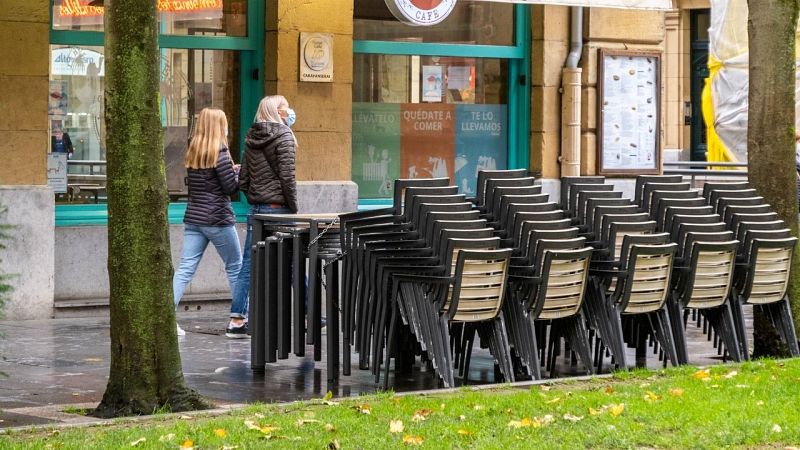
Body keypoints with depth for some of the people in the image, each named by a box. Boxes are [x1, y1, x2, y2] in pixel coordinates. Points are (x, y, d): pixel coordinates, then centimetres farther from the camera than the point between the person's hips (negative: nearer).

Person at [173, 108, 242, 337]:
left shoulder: (192, 153, 9)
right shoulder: (219, 153, -12)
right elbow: (231, 187, -12)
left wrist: (232, 170, 12)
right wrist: (240, 171, 5)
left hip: (193, 218, 6)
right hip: (217, 219, -6)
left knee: (185, 268, 0)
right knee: (235, 267, 10)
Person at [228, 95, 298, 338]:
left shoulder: (251, 138, 13)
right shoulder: (283, 136, -8)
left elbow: (243, 179, 13)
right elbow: (287, 176, -14)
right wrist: (294, 208, -8)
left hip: (255, 209, 6)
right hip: (278, 208, -6)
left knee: (248, 265, 4)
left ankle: (237, 320, 1)